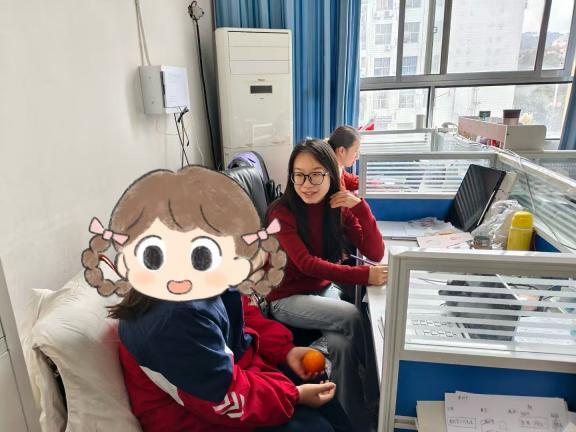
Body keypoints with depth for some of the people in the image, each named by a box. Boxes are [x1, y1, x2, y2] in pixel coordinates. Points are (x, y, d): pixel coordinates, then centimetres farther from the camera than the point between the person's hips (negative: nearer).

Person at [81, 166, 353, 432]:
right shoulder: (175, 322, -40)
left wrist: (285, 350, -5)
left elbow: (245, 315, 6)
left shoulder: (212, 284, -15)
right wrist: (295, 396, -17)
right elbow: (228, 401, -29)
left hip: (233, 368, 8)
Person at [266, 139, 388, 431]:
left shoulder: (339, 208, -3)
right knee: (353, 317, -27)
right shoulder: (281, 213, -16)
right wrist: (363, 276, -37)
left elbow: (375, 253, -10)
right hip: (287, 298, -3)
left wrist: (360, 207, -23)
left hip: (325, 289, 4)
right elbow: (307, 263, -27)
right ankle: (375, 399, -4)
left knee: (343, 344, -27)